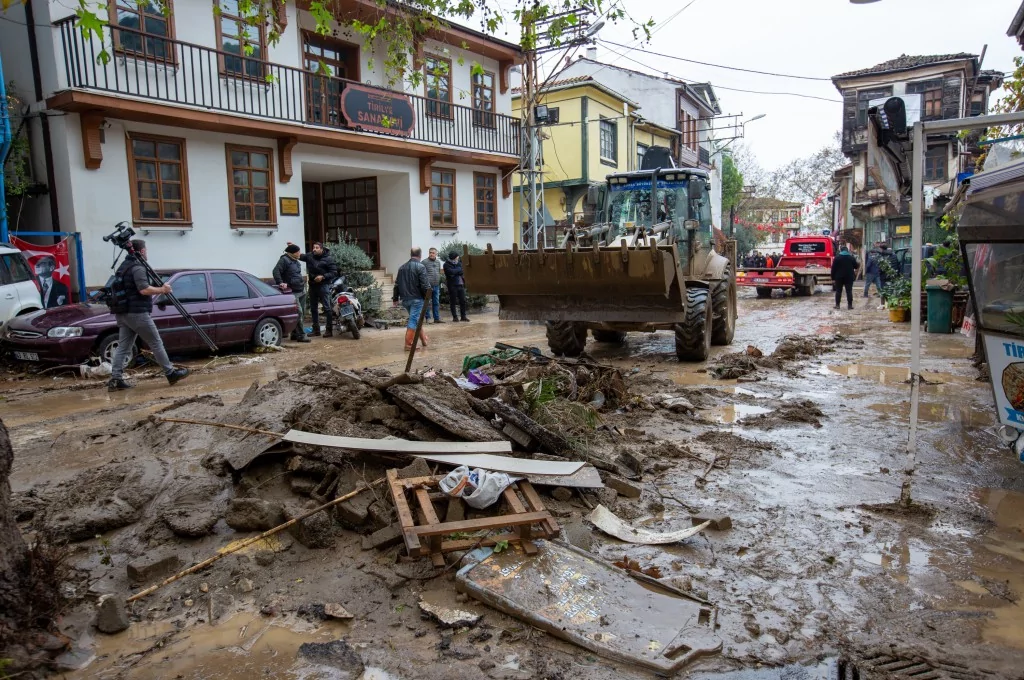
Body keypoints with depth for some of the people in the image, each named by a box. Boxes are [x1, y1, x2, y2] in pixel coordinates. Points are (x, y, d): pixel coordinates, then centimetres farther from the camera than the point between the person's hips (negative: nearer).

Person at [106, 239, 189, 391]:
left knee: (123, 347, 6)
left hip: (122, 313, 9)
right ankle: (171, 373, 5)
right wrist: (162, 289, -11)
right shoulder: (137, 268, -12)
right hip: (137, 313, -9)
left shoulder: (123, 267, 19)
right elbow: (144, 289, -23)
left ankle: (115, 379, 0)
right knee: (156, 344, -1)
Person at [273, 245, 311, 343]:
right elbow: (276, 271, -21)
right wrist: (280, 283, -30)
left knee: (302, 313, 10)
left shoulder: (295, 261, 18)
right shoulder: (284, 260, -10)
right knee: (298, 313, -13)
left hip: (301, 291, 9)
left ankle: (295, 334, 19)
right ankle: (301, 336, -10)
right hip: (292, 292, -9)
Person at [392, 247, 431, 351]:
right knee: (414, 320, -4)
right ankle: (408, 344, -5)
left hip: (405, 299, 7)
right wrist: (427, 296, -4)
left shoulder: (402, 267, 11)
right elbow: (424, 285, -16)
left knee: (416, 319, 20)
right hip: (417, 298, -7)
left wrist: (396, 298, 19)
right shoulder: (420, 267, -11)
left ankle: (423, 338, 30)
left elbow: (397, 284, 14)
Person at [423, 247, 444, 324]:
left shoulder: (438, 262, 13)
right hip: (428, 286, -6)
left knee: (436, 303, 9)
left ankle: (437, 318, 15)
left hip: (436, 286, 6)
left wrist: (439, 284, 16)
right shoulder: (424, 262, -7)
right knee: (428, 303, -2)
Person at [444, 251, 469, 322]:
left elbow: (462, 271, 3)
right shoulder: (446, 265, -4)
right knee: (453, 302, 1)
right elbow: (451, 272, -19)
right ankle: (455, 317, 7)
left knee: (463, 301, 3)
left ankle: (463, 316, 10)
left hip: (460, 284, 5)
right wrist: (459, 269, -5)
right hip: (452, 285, -5)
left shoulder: (459, 263, 13)